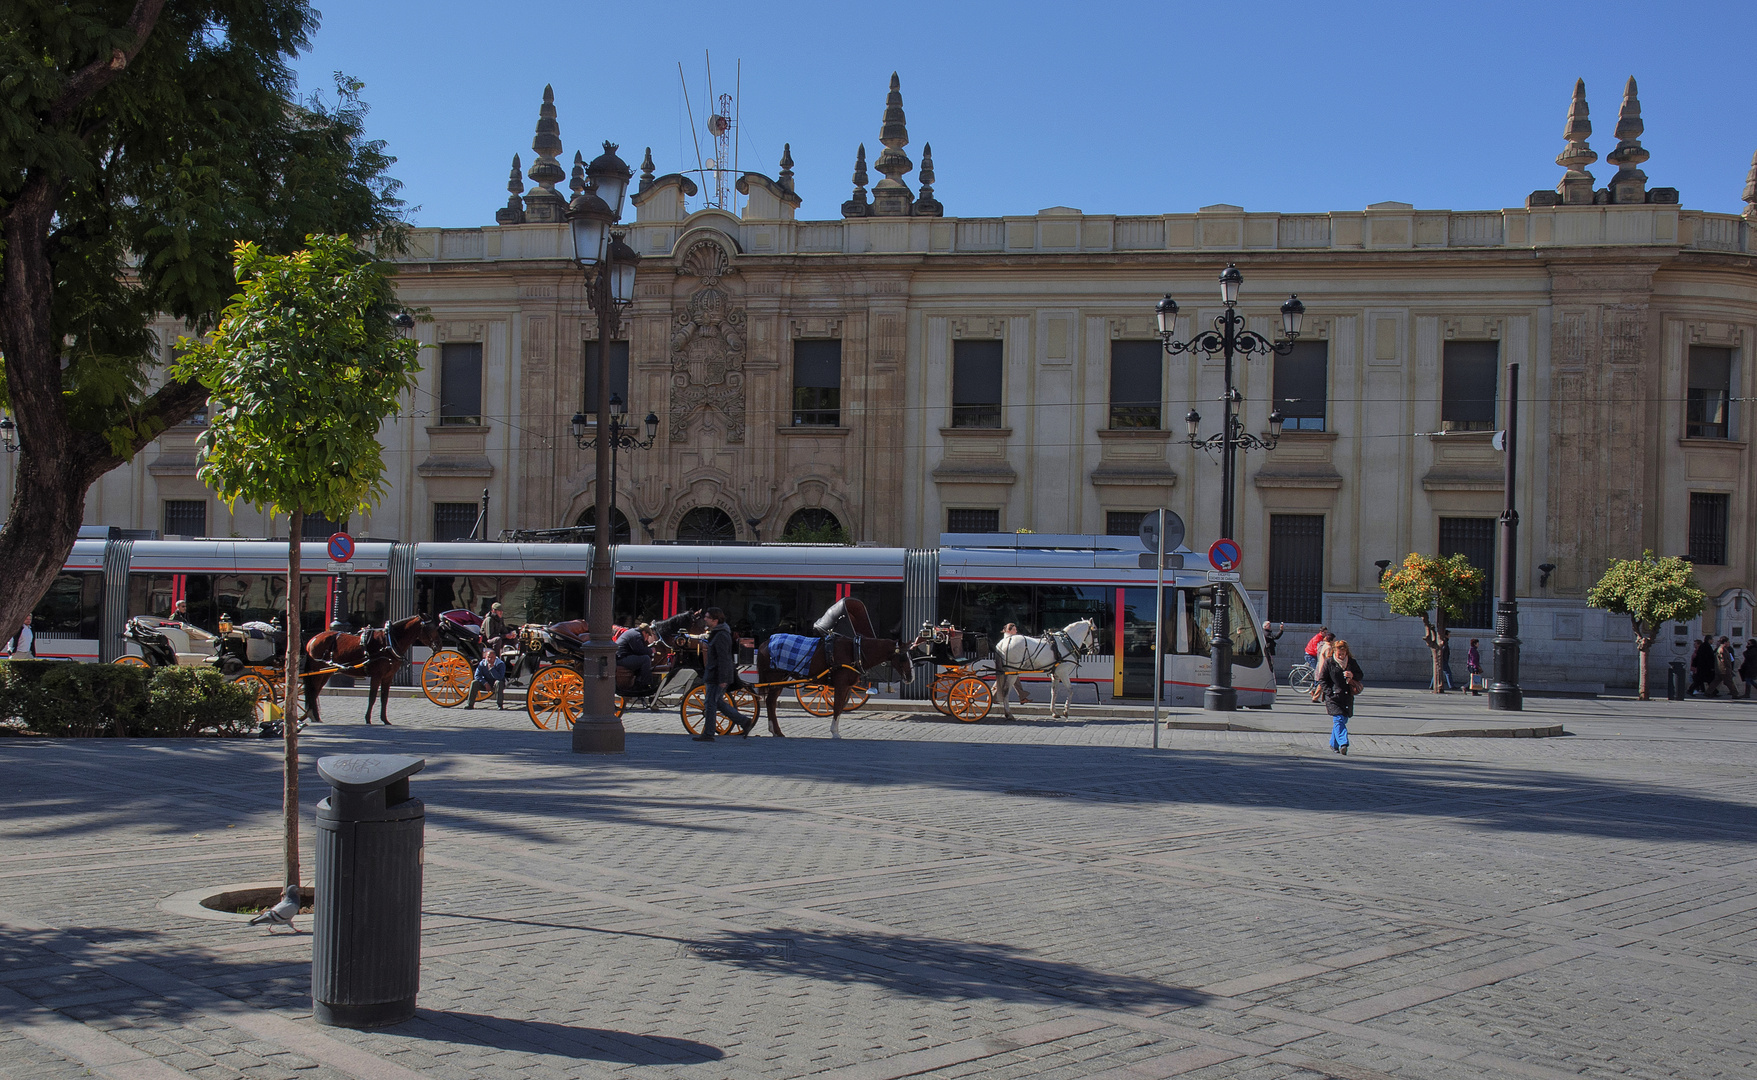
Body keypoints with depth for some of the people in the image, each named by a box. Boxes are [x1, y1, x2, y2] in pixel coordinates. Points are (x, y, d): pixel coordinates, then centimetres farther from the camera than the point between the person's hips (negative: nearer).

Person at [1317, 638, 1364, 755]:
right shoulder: (1328, 663, -1)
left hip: (1347, 697, 4)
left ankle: (1334, 744, 25)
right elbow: (1322, 680, 2)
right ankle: (1343, 744, -24)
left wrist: (1353, 676, -7)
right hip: (1333, 697, -4)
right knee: (1338, 720, -16)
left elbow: (1360, 675, 17)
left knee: (1343, 720, 10)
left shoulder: (1351, 662, 9)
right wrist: (1330, 692, -10)